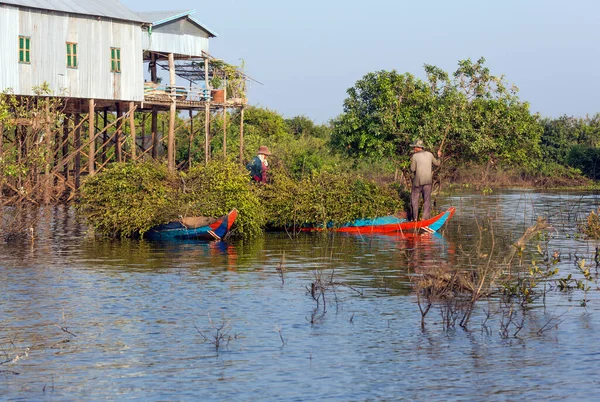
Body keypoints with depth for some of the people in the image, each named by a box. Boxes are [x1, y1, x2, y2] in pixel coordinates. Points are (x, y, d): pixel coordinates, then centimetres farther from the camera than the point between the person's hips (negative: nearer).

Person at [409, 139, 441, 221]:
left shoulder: (415, 156, -9)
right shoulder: (430, 154, 3)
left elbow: (412, 169, -8)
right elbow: (437, 163, 15)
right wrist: (439, 156, 32)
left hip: (418, 181, -3)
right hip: (428, 181, 3)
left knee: (414, 199, 9)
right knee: (427, 200, 9)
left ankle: (415, 218, 7)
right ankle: (424, 218, 5)